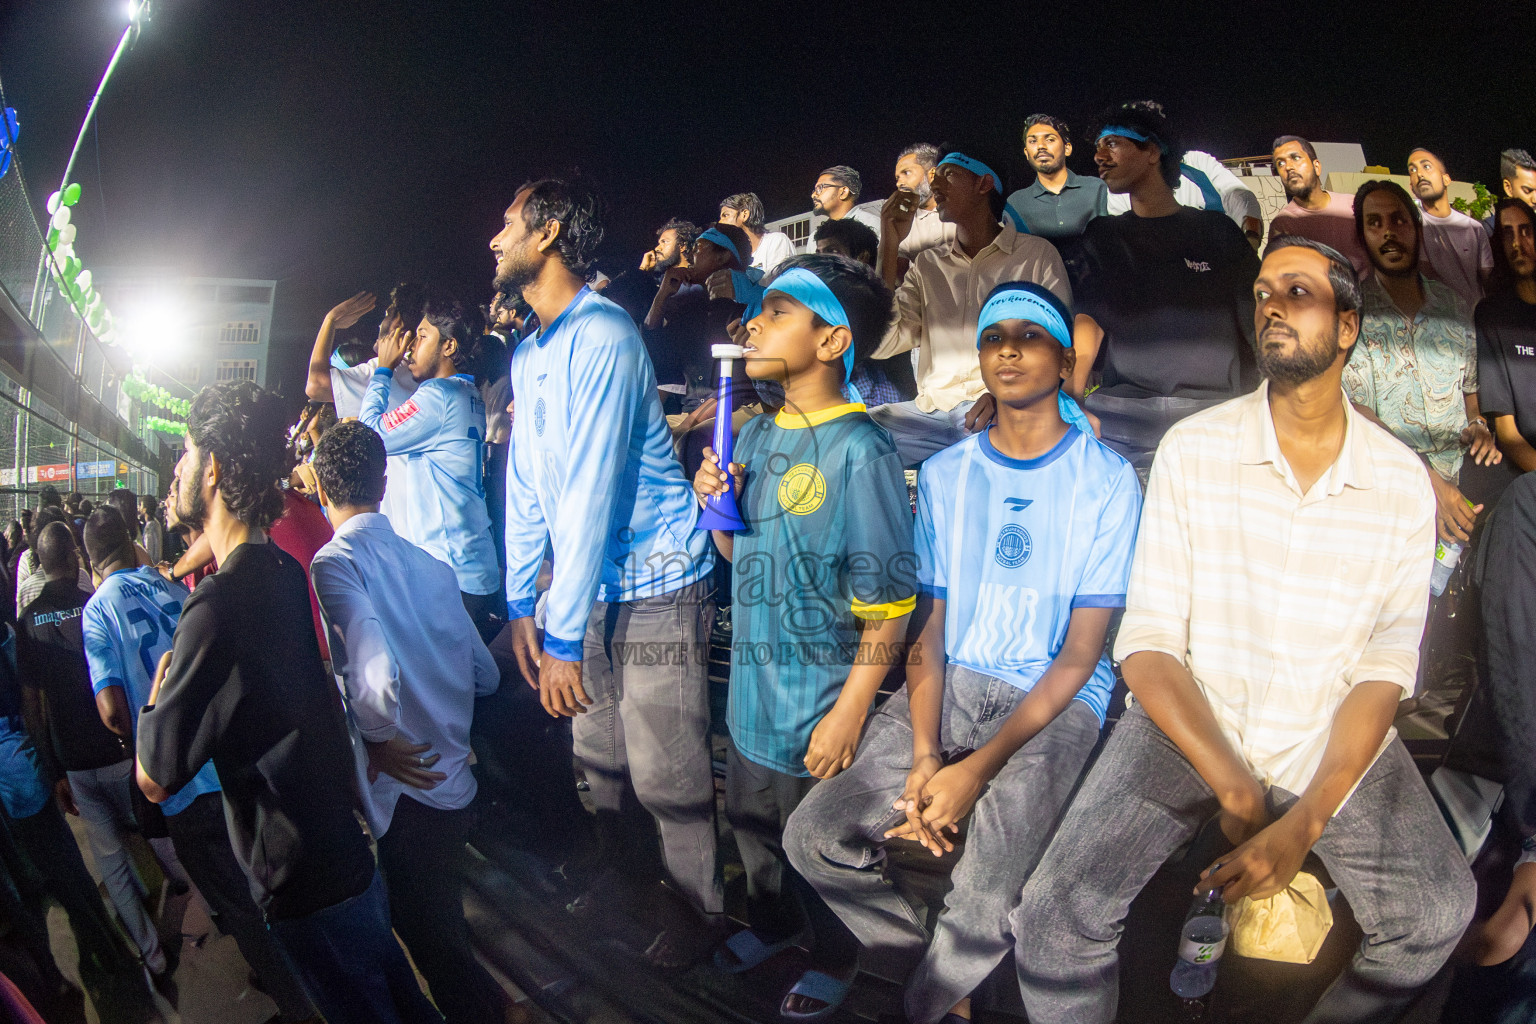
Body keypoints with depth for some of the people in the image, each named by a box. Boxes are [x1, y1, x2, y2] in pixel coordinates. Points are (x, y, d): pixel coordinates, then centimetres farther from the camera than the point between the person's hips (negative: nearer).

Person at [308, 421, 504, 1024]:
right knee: (442, 932, 26)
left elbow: (374, 672, -31)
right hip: (455, 780, 7)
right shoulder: (429, 562, 4)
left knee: (428, 937, 9)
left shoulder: (334, 562, -14)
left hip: (407, 788, -7)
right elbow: (484, 674, 11)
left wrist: (379, 737, -12)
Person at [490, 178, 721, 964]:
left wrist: (563, 633, -21)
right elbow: (526, 485, 14)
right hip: (583, 586, 8)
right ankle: (623, 865, 44)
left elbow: (592, 490, -23)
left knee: (665, 775, 1)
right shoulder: (527, 353, 11)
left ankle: (701, 911, 24)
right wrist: (521, 604, 11)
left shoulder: (601, 336, -18)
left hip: (651, 586, -8)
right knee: (597, 754, 20)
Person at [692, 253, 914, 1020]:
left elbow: (889, 609, -21)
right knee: (752, 825, 25)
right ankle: (771, 921, 52)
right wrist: (715, 504, -7)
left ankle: (836, 958, 41)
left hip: (820, 701, -7)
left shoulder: (859, 452, -22)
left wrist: (848, 715, -20)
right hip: (752, 689, 7)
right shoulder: (757, 435, 2)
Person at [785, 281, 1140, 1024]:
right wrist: (924, 754, -10)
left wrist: (979, 768, -16)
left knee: (986, 906, -29)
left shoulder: (1106, 480, -3)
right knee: (815, 837, -14)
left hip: (1057, 704, -4)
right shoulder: (943, 475, 11)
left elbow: (1081, 655, -7)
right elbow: (928, 628, 6)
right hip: (949, 687, 4)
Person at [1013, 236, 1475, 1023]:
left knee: (1437, 914, -17)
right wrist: (1235, 791, -19)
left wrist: (1305, 822, -18)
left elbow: (1385, 667, -5)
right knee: (1058, 915, -21)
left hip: (1331, 737, 3)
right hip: (1187, 722, -2)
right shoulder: (1193, 449, -6)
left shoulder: (1402, 481, -1)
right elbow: (1147, 641, -10)